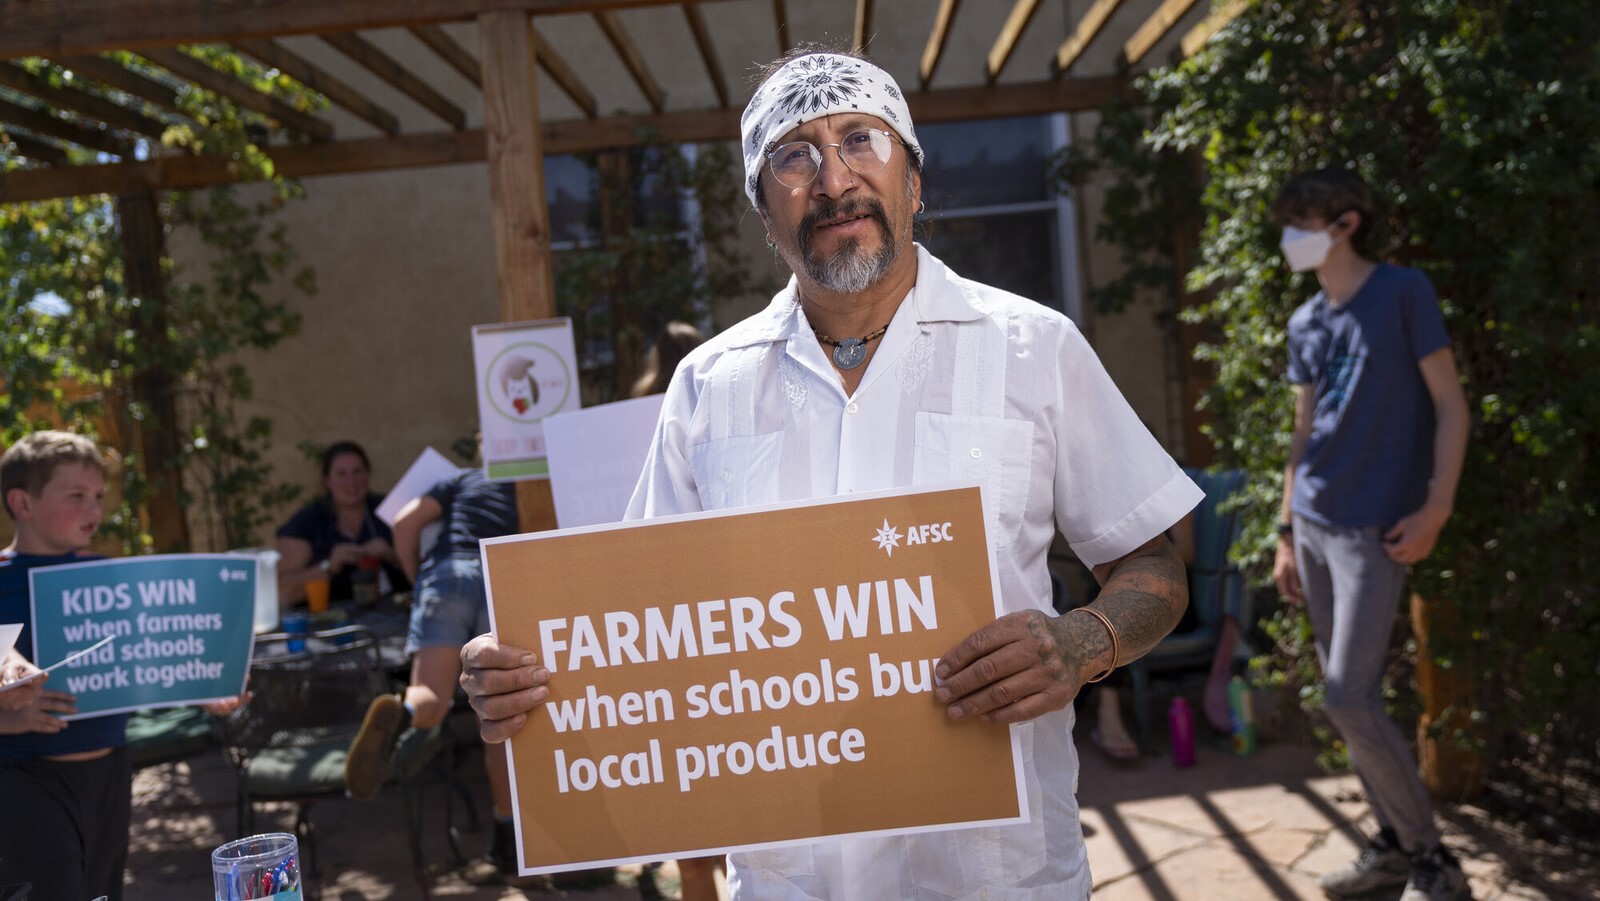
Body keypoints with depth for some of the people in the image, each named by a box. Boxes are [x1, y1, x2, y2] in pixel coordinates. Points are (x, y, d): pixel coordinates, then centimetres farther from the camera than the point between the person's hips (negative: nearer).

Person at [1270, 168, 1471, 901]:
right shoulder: (1305, 324, 12)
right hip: (1314, 526, 7)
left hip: (1374, 530, -7)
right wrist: (1286, 534, 14)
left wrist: (1436, 509, -16)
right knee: (1349, 700, 10)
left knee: (1350, 701, -11)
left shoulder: (1403, 293, -5)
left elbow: (1450, 406, -6)